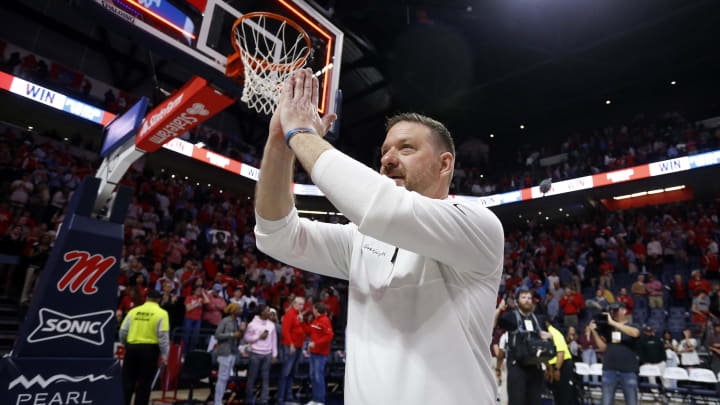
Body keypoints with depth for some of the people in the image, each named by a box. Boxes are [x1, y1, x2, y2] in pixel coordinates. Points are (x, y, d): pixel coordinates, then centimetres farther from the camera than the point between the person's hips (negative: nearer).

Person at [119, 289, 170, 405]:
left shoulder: (133, 311, 5)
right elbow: (163, 335, -10)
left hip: (131, 348, 3)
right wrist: (164, 354, -6)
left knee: (128, 380, 14)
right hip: (150, 349, -3)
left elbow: (123, 331, 4)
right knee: (144, 383, 7)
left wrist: (126, 345, 22)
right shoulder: (161, 313, -5)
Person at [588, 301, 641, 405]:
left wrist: (613, 323, -25)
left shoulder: (632, 326, 1)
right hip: (609, 370, 2)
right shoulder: (606, 327, 9)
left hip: (628, 371, -2)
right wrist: (594, 331, -6)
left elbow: (635, 333, -24)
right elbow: (603, 347, 6)